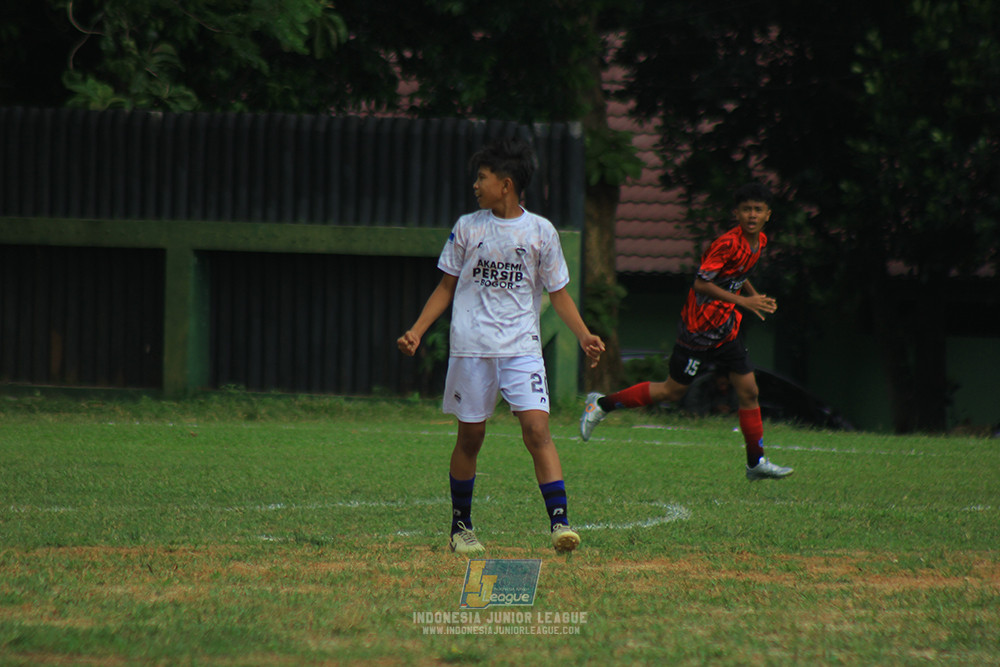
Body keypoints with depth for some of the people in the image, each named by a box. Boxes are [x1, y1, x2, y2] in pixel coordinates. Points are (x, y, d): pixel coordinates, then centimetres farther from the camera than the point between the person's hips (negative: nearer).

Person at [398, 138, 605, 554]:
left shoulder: (540, 231, 4)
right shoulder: (467, 228, 7)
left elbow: (558, 293, 8)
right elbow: (446, 287, 13)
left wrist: (584, 335, -5)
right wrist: (417, 331, 3)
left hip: (521, 347, -1)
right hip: (470, 347, 1)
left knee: (537, 427, -15)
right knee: (470, 435, 5)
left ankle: (559, 521, -18)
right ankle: (460, 527, 18)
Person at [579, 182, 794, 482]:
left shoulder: (759, 242, 7)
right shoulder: (728, 243, -22)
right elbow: (701, 283, -25)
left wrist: (755, 296, 12)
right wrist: (743, 301, -26)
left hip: (727, 329, 8)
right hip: (699, 329, -8)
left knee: (748, 391, 5)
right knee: (673, 391, 0)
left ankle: (756, 463, 13)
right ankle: (602, 404, 13)